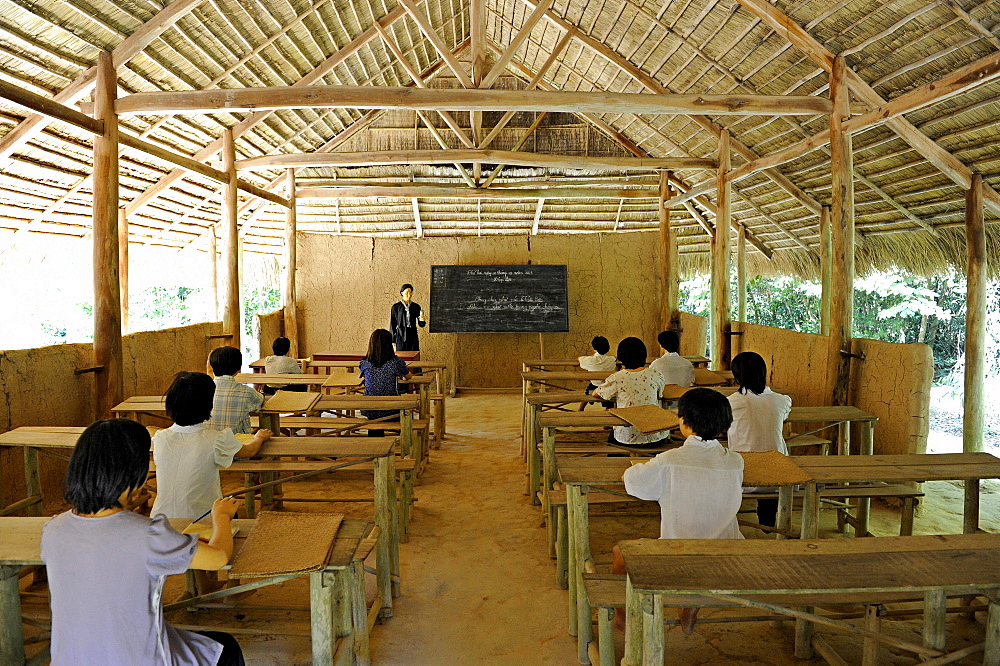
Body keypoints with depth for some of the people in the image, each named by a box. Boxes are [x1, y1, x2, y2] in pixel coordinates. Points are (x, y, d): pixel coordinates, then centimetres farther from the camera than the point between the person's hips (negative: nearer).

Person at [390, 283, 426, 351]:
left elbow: (421, 325, 9)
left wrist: (422, 319, -14)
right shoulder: (396, 307, 0)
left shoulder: (416, 307, 7)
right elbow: (392, 325, 2)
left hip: (413, 336, 2)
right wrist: (393, 341, -3)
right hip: (400, 337, -2)